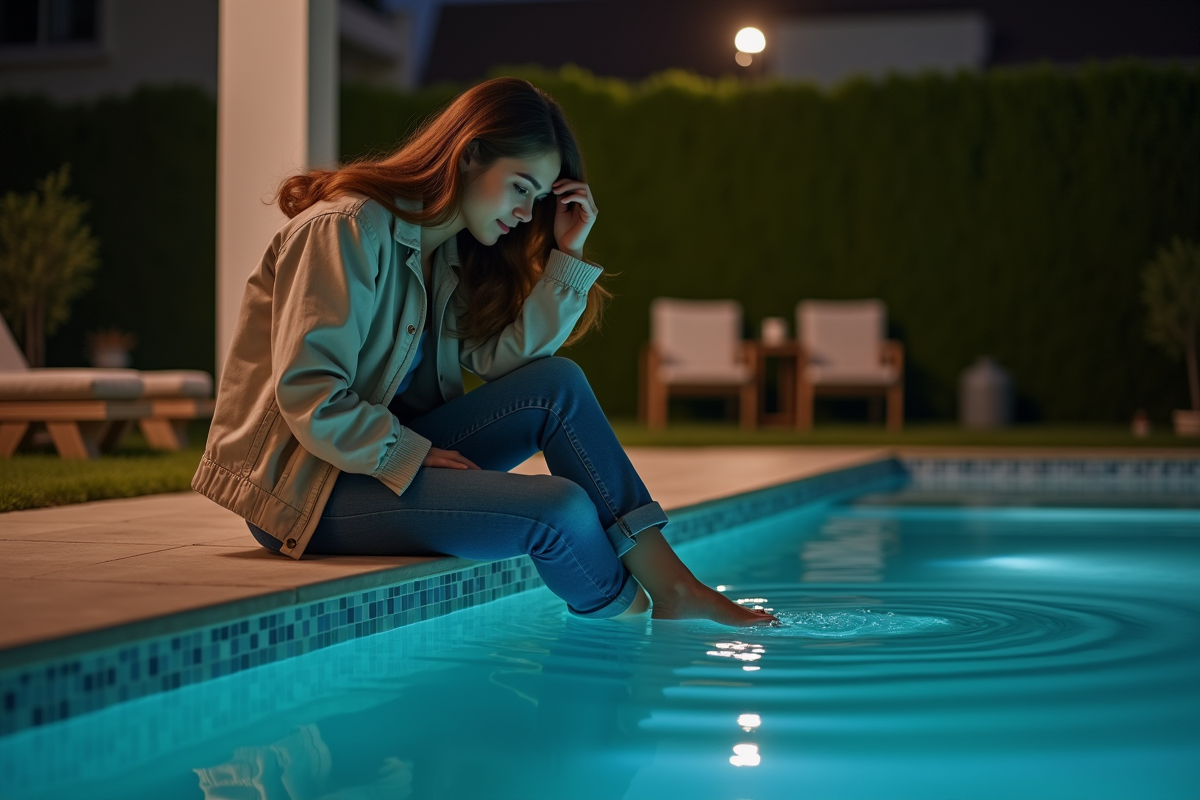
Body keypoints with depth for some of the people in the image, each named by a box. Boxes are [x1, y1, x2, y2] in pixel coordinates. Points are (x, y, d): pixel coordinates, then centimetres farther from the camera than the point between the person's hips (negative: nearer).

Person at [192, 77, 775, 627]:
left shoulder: (451, 253, 11)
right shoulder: (347, 230, -16)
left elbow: (503, 363, -4)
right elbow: (308, 398, -23)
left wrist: (566, 257, -7)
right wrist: (414, 454, -18)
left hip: (388, 454, 9)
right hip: (301, 486, -8)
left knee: (558, 385, -9)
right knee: (561, 509, -23)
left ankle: (670, 586, -10)